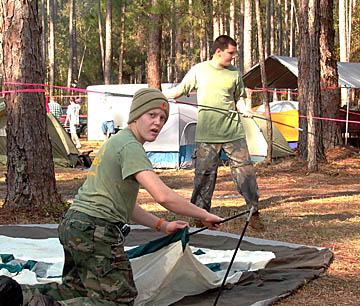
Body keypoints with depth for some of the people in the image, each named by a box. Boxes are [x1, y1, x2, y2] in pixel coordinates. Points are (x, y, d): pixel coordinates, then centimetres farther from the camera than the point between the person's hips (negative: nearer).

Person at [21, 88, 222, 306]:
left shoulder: (117, 141, 20)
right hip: (96, 233, -10)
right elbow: (163, 196, -24)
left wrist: (162, 226, 20)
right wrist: (203, 215, -12)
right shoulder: (131, 146, -13)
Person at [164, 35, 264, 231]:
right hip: (206, 134, -1)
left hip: (233, 132, 1)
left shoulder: (235, 74, 8)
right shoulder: (199, 70, 5)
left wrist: (244, 109, -7)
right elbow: (180, 90, 13)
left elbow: (240, 99, 15)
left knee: (245, 169, -3)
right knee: (204, 174, 0)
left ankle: (254, 212, 7)